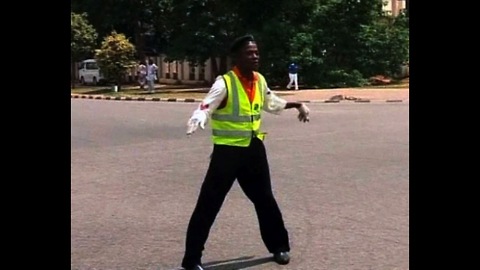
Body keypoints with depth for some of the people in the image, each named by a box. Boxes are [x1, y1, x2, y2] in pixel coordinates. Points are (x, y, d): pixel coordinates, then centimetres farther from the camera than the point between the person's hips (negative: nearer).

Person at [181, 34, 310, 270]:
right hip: (227, 150, -6)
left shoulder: (259, 80, 4)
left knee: (265, 198, 19)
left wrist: (297, 105, 15)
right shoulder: (224, 83, -17)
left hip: (254, 148, 6)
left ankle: (279, 246, 38)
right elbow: (205, 108, -29)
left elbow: (271, 102, 23)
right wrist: (196, 123, -50)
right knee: (208, 204, -5)